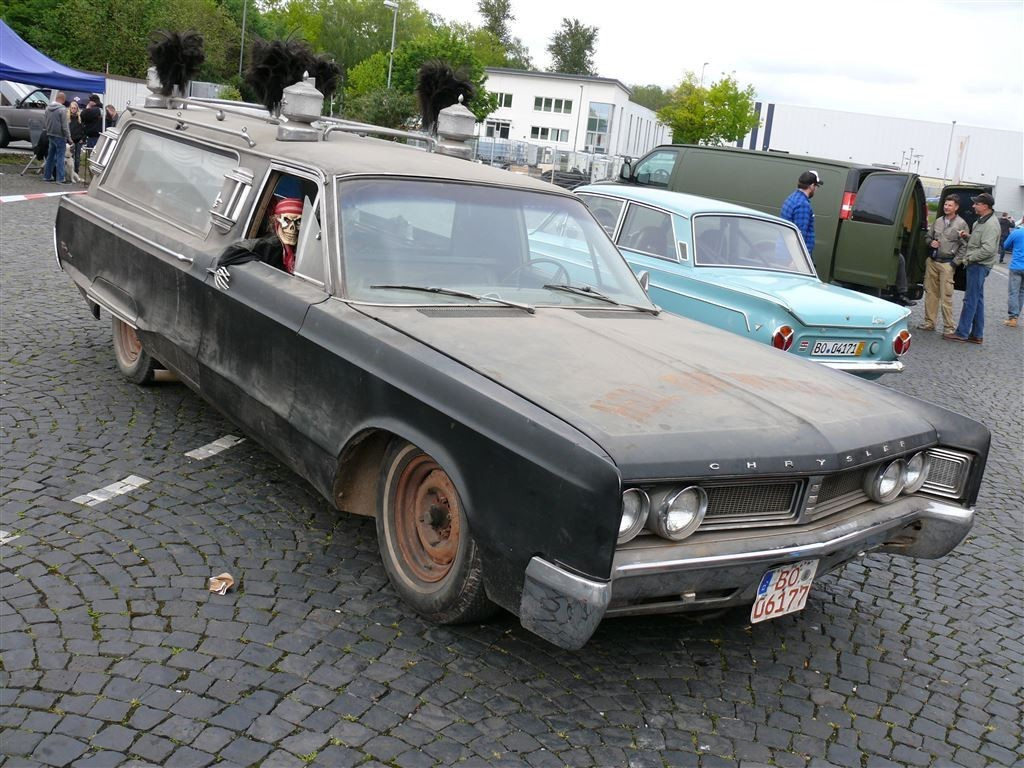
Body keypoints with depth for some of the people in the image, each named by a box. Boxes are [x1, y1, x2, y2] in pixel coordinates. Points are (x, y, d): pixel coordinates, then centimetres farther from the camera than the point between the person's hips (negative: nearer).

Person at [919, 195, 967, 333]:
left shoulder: (961, 224, -2)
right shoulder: (938, 221, 12)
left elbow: (964, 246, -1)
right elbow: (929, 237, 24)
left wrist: (956, 261, -8)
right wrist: (931, 243, 1)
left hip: (947, 263, -5)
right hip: (932, 261, 5)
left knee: (946, 296, -7)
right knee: (930, 293, 8)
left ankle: (948, 327, -3)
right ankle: (929, 322, 17)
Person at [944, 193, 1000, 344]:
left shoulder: (991, 224, -18)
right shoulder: (981, 221, 13)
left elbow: (988, 249, -25)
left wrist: (968, 258, -17)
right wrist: (968, 236, 8)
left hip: (979, 266, -11)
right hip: (976, 265, 11)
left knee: (970, 300, -6)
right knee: (977, 300, 13)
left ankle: (962, 333, -2)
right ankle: (977, 335, 19)